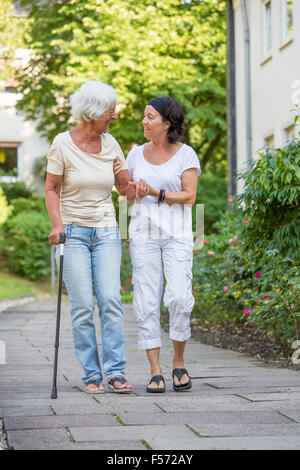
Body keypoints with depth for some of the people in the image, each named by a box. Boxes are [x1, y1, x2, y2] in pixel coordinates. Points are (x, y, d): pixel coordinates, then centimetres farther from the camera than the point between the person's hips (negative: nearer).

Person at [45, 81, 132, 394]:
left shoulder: (110, 144, 5)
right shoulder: (63, 144, -4)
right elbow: (51, 189, 1)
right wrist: (57, 224, -12)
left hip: (106, 231, 3)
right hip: (74, 231, -3)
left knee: (111, 300, -10)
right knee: (82, 305, -7)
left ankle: (115, 372, -7)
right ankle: (91, 375, 1)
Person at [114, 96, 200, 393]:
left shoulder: (185, 154, 1)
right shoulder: (136, 155, 11)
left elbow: (189, 196, -5)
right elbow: (131, 198, 14)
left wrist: (156, 193, -16)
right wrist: (122, 183, -6)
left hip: (177, 235, -3)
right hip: (143, 234, 3)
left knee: (179, 298, -12)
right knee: (147, 301, -4)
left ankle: (179, 363, 8)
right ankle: (155, 372, 0)